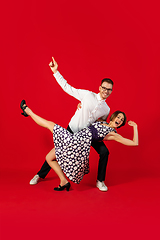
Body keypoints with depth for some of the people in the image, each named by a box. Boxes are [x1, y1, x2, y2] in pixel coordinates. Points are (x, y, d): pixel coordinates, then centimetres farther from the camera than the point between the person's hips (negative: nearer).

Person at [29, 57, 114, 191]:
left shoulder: (106, 109, -2)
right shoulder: (87, 95, -12)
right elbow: (67, 88, -10)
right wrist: (56, 72, -15)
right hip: (72, 130, -2)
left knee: (104, 152, -12)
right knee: (56, 152, 2)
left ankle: (100, 181, 7)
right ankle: (40, 175, 25)